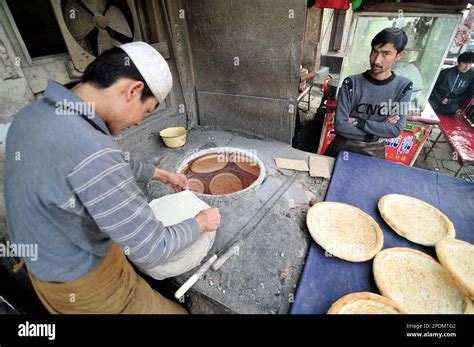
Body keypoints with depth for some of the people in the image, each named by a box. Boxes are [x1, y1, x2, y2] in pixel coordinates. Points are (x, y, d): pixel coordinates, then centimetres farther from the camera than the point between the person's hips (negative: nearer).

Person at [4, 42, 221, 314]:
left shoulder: (31, 115, -8)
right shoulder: (90, 149, -38)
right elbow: (152, 251, -30)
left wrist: (160, 174, 15)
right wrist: (202, 222, -12)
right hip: (84, 286, -8)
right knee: (174, 309, 13)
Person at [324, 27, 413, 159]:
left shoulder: (403, 86, -9)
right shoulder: (351, 83, -14)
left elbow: (396, 130, -16)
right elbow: (340, 125, -22)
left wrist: (357, 122, -22)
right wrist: (381, 129, -19)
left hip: (374, 151, 1)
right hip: (344, 147, -1)